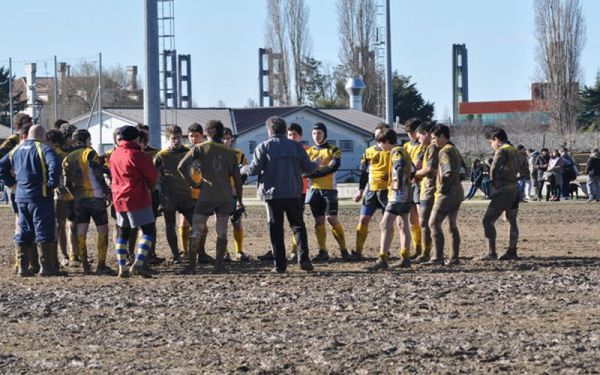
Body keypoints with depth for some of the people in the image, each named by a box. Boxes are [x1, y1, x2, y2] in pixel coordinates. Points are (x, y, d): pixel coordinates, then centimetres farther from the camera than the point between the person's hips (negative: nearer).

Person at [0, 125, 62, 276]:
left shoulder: (16, 150, 13)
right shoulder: (43, 149, -8)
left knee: (23, 232, 12)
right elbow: (54, 163, -26)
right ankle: (46, 267, -3)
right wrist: (52, 183, -16)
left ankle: (23, 267, 12)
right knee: (44, 231, -2)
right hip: (40, 196, -6)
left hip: (21, 198, 6)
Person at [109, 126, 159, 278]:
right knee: (149, 231, -3)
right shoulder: (136, 155, -13)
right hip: (137, 199, -7)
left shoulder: (114, 156, 10)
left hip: (119, 199, 7)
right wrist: (149, 185, 13)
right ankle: (138, 264, -17)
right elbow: (153, 175, -10)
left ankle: (122, 267, 10)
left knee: (122, 233, 16)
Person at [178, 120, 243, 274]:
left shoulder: (200, 149, 0)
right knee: (222, 232, 8)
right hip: (226, 196, 2)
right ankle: (219, 265, 5)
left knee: (196, 230, 4)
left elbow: (181, 167, -9)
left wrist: (192, 182, 3)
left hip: (206, 196, -2)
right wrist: (239, 200, 16)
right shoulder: (230, 152, 8)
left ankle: (191, 265, 2)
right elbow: (237, 178, 9)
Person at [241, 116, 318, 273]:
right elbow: (308, 168, 3)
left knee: (275, 228, 4)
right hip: (293, 193, 2)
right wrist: (316, 164, 25)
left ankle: (280, 264, 2)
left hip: (272, 194, -2)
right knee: (298, 226, 10)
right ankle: (304, 259, -2)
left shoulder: (263, 147, -4)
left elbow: (254, 169, -9)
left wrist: (242, 169, 13)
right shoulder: (296, 146, 3)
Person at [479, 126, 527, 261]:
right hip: (515, 190, 9)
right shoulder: (516, 151, 15)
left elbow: (494, 167, -26)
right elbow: (525, 170, 24)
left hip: (503, 191, -9)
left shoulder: (502, 151, -12)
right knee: (512, 221, 17)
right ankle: (512, 251, 21)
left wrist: (493, 181, -12)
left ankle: (491, 253, -14)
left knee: (488, 220, -8)